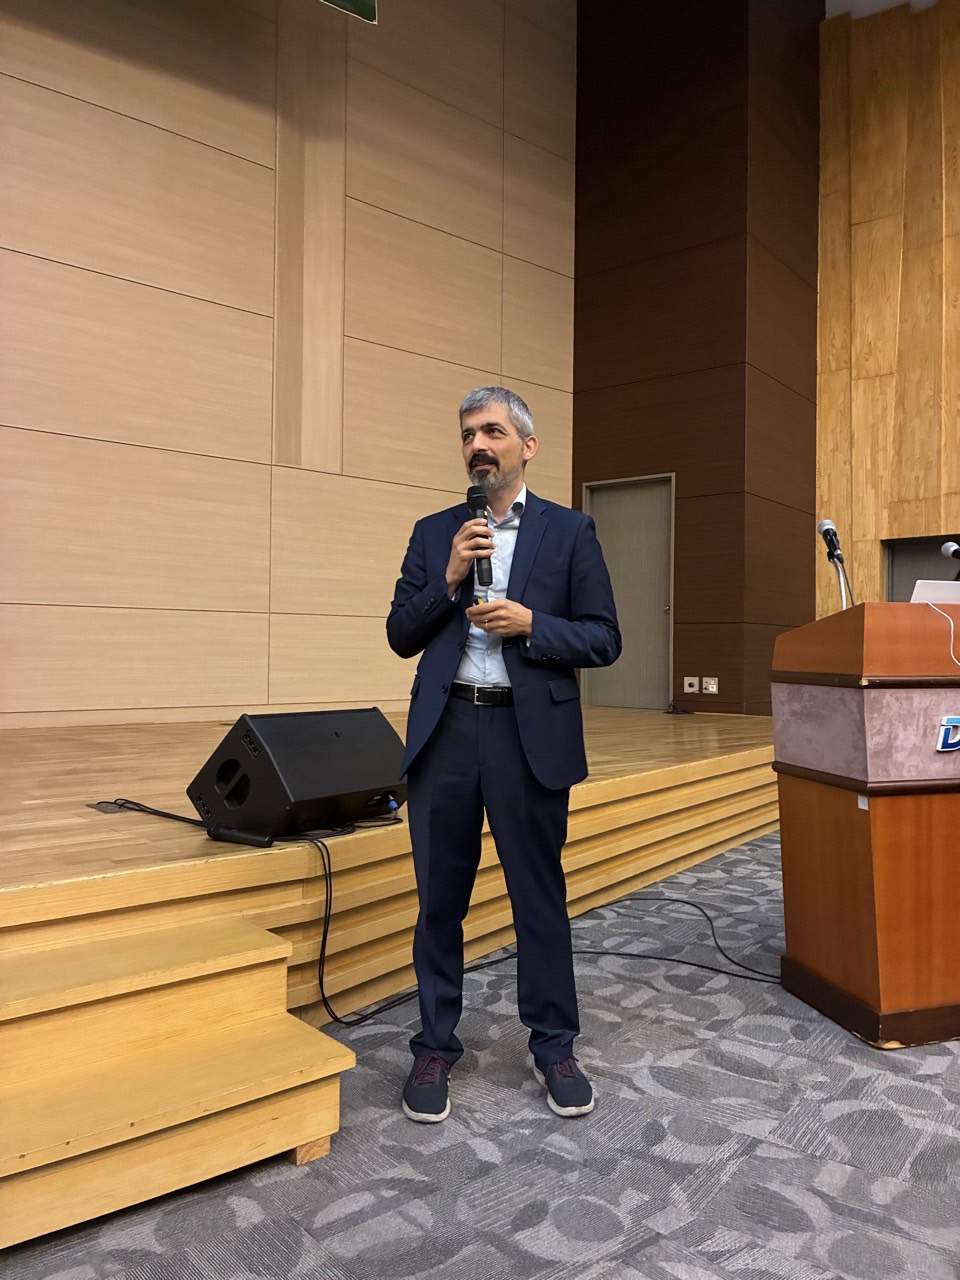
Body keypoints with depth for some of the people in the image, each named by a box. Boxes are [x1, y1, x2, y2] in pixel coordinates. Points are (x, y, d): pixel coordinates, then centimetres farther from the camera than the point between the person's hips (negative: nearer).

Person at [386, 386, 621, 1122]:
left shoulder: (569, 531, 4)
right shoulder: (433, 533, 12)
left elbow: (603, 640, 0)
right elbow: (401, 636, 8)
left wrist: (531, 625, -15)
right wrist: (449, 579, -7)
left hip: (529, 733, -2)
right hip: (445, 731, 3)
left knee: (541, 897, 8)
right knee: (440, 899, 10)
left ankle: (555, 1048, 26)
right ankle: (436, 1047, 27)